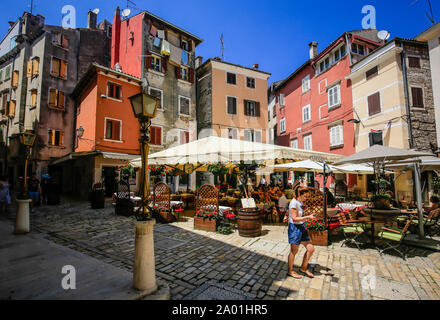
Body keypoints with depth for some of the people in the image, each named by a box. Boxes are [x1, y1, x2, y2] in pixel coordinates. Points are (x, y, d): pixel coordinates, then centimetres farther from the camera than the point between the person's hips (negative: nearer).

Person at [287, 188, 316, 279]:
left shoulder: (300, 202, 9)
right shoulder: (294, 203, -19)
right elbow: (294, 218, -21)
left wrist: (309, 216, 6)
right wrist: (307, 217, -21)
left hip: (301, 227, 9)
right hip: (295, 228, -9)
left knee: (311, 248, 10)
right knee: (294, 251, 6)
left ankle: (303, 268, 28)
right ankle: (290, 271, 25)